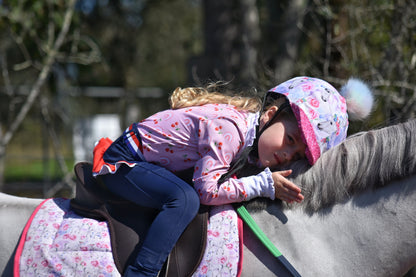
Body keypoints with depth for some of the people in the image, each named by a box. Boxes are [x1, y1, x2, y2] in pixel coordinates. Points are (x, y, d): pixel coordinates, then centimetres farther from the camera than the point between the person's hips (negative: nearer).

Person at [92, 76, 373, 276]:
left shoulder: (252, 135, -1)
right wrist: (263, 184, -27)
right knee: (185, 199, -30)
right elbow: (207, 190, -31)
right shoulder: (228, 128, -30)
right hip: (124, 161, -10)